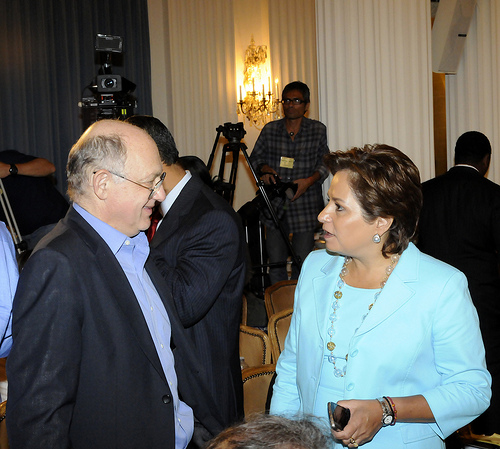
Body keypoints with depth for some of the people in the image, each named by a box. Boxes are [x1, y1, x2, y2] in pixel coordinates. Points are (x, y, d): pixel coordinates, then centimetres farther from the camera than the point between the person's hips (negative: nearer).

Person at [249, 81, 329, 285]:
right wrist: (264, 168, -4)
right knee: (275, 262, 1)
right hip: (275, 205, 2)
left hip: (305, 206, -1)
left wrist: (310, 180, -10)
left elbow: (326, 162, 7)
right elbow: (255, 157, 17)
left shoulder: (318, 130, 5)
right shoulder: (270, 130, 8)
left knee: (302, 261, -3)